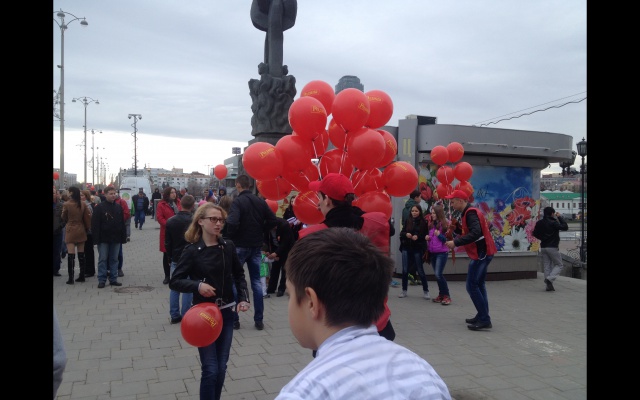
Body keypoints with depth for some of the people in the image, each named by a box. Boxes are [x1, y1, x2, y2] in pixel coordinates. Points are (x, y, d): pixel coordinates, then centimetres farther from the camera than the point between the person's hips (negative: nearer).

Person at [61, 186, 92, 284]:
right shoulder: (83, 204, -2)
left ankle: (71, 278, -4)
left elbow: (64, 217, 2)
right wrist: (87, 228, 14)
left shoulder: (66, 204, -11)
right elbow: (87, 217, 1)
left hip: (70, 231, -4)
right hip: (81, 230, 4)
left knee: (71, 255, -3)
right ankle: (82, 276, 15)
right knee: (81, 254, 10)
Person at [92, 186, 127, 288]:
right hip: (103, 238, -4)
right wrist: (96, 238, -14)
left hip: (116, 238, 4)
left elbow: (122, 223, 10)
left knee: (114, 259, 9)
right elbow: (95, 224, -9)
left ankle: (113, 279, 16)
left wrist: (123, 237, 5)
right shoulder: (99, 207, -5)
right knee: (102, 259, 2)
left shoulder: (118, 207, 9)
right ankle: (101, 280, 9)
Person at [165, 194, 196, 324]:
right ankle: (185, 316, 5)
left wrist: (170, 256, 17)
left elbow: (167, 242, 7)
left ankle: (174, 315, 16)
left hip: (175, 259, 5)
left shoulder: (170, 221, 2)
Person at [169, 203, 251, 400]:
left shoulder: (228, 246, -2)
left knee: (221, 368, 11)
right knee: (210, 369, -2)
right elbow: (174, 282, -8)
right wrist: (197, 285, -23)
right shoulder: (192, 250, -11)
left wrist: (243, 298, -1)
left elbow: (239, 275, 11)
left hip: (226, 313, 3)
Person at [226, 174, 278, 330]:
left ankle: (234, 319, 12)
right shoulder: (261, 202, 4)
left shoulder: (237, 201, -13)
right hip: (256, 245, 5)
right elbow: (273, 221, 2)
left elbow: (232, 223, -26)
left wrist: (230, 236, -9)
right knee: (256, 281, 10)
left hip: (240, 246, -5)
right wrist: (260, 230, 9)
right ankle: (259, 320, 12)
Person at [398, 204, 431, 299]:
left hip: (417, 249, -2)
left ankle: (425, 291, 18)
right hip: (406, 248, 2)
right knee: (405, 270, 3)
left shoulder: (423, 222, -5)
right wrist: (406, 234, -14)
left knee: (420, 270, 4)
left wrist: (418, 237, -19)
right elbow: (401, 233, 6)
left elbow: (426, 235, -3)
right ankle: (404, 290, 17)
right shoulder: (407, 221, 2)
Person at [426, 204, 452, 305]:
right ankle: (441, 294, 20)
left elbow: (448, 239, -11)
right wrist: (428, 238, 2)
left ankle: (447, 296, -2)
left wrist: (439, 235, -24)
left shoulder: (445, 223, -10)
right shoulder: (431, 224, 11)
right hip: (433, 252, 7)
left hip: (442, 252, -7)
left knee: (438, 274, -13)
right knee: (437, 275, 10)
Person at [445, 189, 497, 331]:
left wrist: (456, 243, -29)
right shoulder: (470, 212, 14)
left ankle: (484, 319, -6)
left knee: (472, 286, -8)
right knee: (478, 285, 16)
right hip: (483, 252, 11)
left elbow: (475, 233, -30)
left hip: (481, 253, -11)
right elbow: (468, 232, 15)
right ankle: (482, 316, 22)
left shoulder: (470, 213, -17)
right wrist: (456, 228, 2)